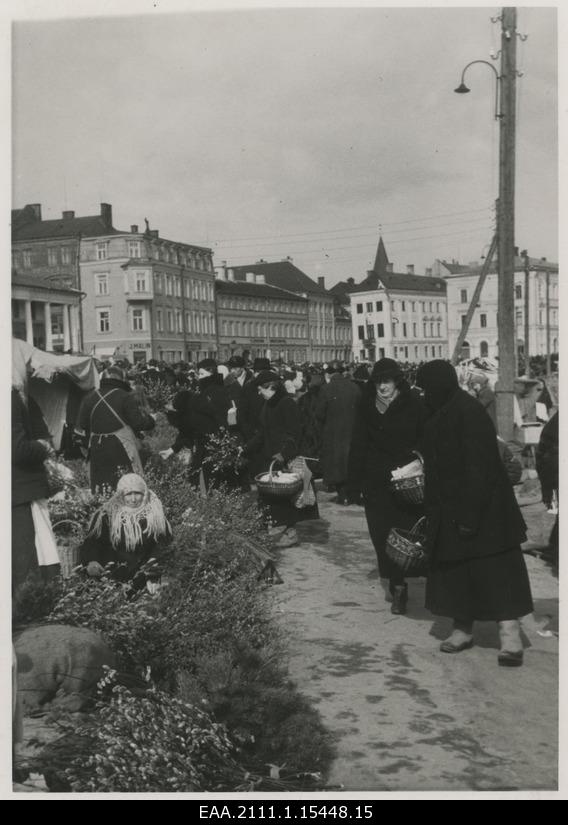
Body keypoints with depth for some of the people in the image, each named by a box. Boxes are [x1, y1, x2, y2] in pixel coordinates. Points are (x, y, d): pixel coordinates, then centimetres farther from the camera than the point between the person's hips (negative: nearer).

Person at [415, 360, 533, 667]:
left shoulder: (468, 414, -19)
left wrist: (470, 516, -24)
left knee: (494, 571, -5)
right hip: (449, 510, 10)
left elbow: (479, 469, -22)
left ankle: (510, 636, 1)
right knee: (455, 571, 13)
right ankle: (463, 630, 23)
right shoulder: (442, 414, 10)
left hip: (479, 509, -10)